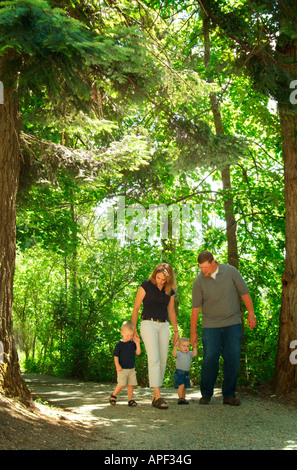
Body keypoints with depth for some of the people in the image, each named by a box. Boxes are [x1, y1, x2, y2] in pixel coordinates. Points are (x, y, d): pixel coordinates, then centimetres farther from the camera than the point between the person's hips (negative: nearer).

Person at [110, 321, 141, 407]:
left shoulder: (132, 343, 7)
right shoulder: (119, 344, -6)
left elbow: (138, 353, 5)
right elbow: (115, 355, -5)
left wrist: (137, 344, -8)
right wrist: (117, 365, -16)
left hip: (131, 368, 5)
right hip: (122, 369, -5)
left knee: (131, 384, 2)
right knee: (121, 384, -11)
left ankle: (130, 400, 11)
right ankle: (113, 395, 10)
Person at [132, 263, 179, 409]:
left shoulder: (170, 290, 8)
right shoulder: (146, 286, -5)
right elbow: (136, 308, -2)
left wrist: (176, 330, 18)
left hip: (164, 326, 5)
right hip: (148, 324, -5)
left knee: (163, 361, 2)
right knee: (154, 359, -16)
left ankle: (155, 396, 10)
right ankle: (158, 397, -20)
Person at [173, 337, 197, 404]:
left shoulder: (189, 353, 11)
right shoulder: (178, 353, -7)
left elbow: (195, 354, 1)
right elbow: (174, 354, -27)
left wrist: (195, 347, -5)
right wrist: (175, 346, -33)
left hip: (186, 373, 6)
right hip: (179, 373, -6)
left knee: (185, 387, 10)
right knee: (181, 386, -19)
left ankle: (183, 399, 17)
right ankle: (180, 398, -18)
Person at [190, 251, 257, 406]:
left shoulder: (230, 272, -4)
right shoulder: (199, 281, -5)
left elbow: (244, 293, 5)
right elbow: (195, 308, -2)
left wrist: (251, 314, 3)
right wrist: (193, 332, 0)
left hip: (232, 324, 1)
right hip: (211, 326, -1)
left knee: (232, 359, -1)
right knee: (210, 359, -6)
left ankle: (229, 395, 9)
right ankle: (206, 394, 9)